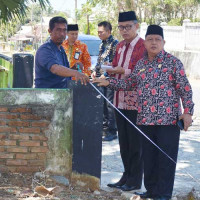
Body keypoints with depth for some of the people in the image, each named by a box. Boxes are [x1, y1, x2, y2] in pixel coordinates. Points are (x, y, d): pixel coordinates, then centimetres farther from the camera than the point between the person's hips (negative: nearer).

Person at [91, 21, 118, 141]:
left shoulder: (115, 44, -9)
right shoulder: (102, 45, 17)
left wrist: (106, 74, -16)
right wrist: (96, 71, 10)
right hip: (102, 79, 8)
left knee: (110, 105, -7)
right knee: (103, 104, 10)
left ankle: (112, 131, -2)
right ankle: (105, 128, 17)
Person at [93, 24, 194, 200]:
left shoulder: (173, 62, -3)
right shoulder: (141, 63, 13)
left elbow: (185, 89, -4)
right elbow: (130, 82, 23)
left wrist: (187, 111, -10)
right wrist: (109, 83, 13)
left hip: (168, 119, -5)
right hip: (146, 119, 5)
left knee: (166, 158, -2)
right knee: (148, 157, 11)